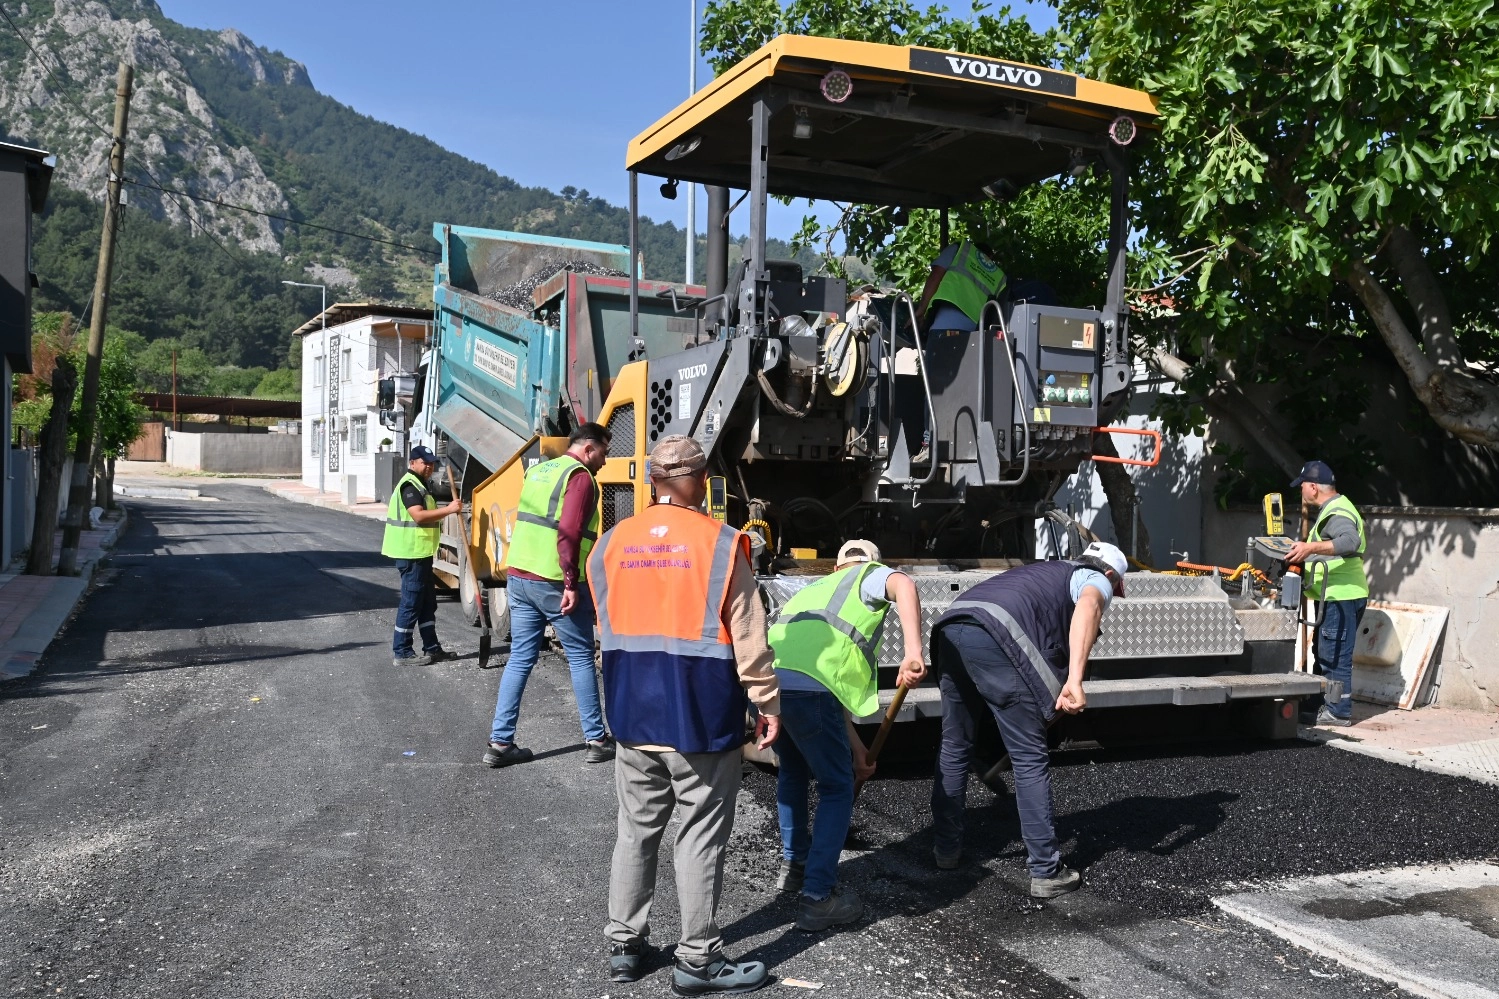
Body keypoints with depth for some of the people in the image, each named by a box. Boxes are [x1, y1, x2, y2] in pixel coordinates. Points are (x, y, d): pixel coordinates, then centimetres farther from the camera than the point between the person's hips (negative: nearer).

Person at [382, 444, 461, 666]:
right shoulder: (409, 485, -14)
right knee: (411, 602, -6)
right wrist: (449, 509, -31)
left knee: (428, 601, 14)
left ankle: (431, 648, 20)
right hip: (412, 554, -11)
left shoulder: (420, 485, 19)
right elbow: (419, 516, -27)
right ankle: (402, 653, -1)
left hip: (421, 553, 11)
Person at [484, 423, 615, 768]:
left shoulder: (536, 471, 17)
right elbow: (568, 533, -20)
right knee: (581, 659, 5)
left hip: (518, 577, 7)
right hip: (554, 584, -7)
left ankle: (500, 743, 9)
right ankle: (596, 740, 11)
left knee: (519, 659, 10)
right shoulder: (580, 477, -9)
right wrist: (571, 583, -19)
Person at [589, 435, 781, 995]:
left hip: (634, 713, 5)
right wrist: (768, 703, -1)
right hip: (700, 716, -5)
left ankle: (624, 946, 26)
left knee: (635, 831, 16)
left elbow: (608, 629, 12)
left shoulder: (612, 543, 3)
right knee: (699, 838, 5)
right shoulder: (719, 543, -11)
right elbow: (746, 638, -10)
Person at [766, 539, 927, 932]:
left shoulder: (815, 589, 37)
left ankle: (794, 864, 43)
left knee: (792, 770, 32)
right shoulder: (871, 575, 19)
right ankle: (818, 898, 10)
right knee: (837, 788, 11)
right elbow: (904, 586, -9)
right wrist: (913, 652, -18)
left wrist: (856, 747, 40)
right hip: (806, 689, -7)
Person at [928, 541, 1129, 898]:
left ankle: (947, 848, 31)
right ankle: (1046, 872, 10)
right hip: (997, 639, -7)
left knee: (954, 747, 20)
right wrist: (1075, 680, -18)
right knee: (1030, 759, 4)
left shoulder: (1044, 572, 41)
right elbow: (1087, 606, -9)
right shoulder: (1096, 579, 18)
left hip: (951, 629, 7)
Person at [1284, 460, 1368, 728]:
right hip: (1337, 596, 11)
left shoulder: (1336, 513, -17)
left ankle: (1338, 712, -2)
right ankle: (1321, 706, 24)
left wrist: (1311, 547, -45)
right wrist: (1307, 550, 25)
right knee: (1326, 654, 16)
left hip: (1342, 597, -11)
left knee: (1335, 657, -7)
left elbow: (1351, 542, -37)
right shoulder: (1334, 508, 18)